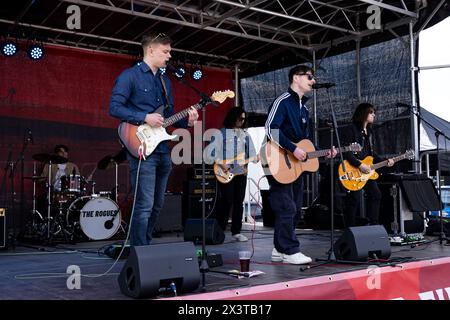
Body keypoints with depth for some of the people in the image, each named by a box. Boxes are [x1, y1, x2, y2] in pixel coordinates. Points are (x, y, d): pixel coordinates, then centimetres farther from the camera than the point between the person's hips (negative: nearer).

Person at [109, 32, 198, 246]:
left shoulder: (165, 80, 19)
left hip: (162, 150, 8)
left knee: (157, 205, 14)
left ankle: (144, 245, 27)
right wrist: (145, 118, -19)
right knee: (145, 206, -10)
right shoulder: (130, 75, -5)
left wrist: (186, 121, 3)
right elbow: (114, 107, -13)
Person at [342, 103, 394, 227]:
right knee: (354, 199, -8)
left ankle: (372, 224, 18)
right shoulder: (352, 130, -11)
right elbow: (346, 152, -18)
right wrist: (360, 165, -22)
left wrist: (385, 161, 8)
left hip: (367, 171, 9)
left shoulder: (369, 132, 16)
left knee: (375, 194, 9)